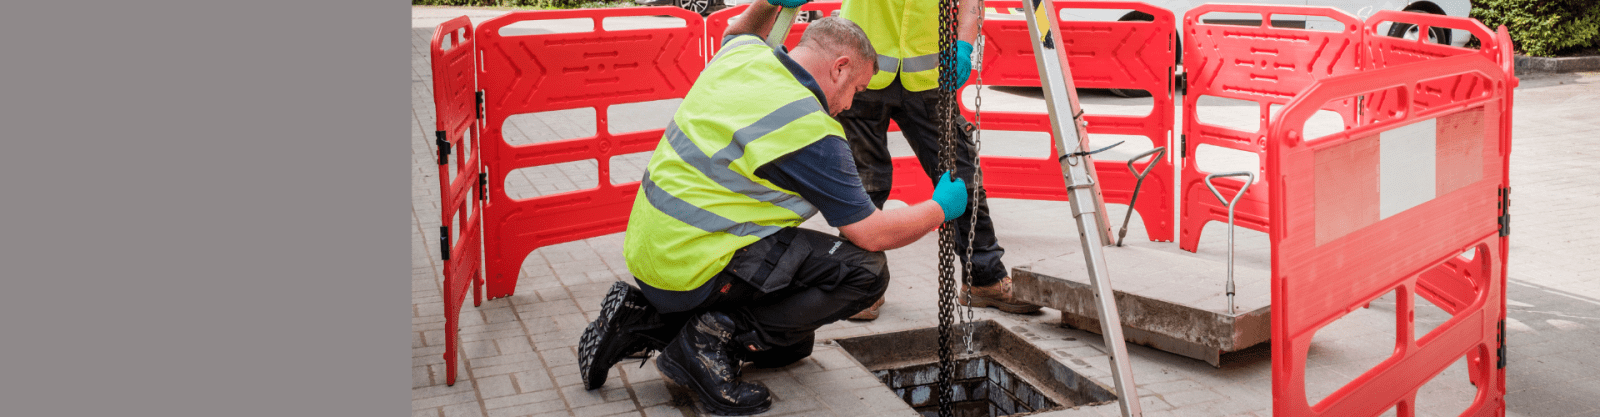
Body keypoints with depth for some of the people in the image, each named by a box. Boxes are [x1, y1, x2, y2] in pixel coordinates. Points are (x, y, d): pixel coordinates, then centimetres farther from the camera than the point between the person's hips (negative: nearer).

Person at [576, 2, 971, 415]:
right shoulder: (812, 131, -18)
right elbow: (872, 234, -11)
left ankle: (643, 320, 15)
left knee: (790, 344, 22)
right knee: (865, 269, -12)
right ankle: (715, 339, -10)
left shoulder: (744, 54, 5)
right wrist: (941, 209, 5)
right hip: (694, 269, -10)